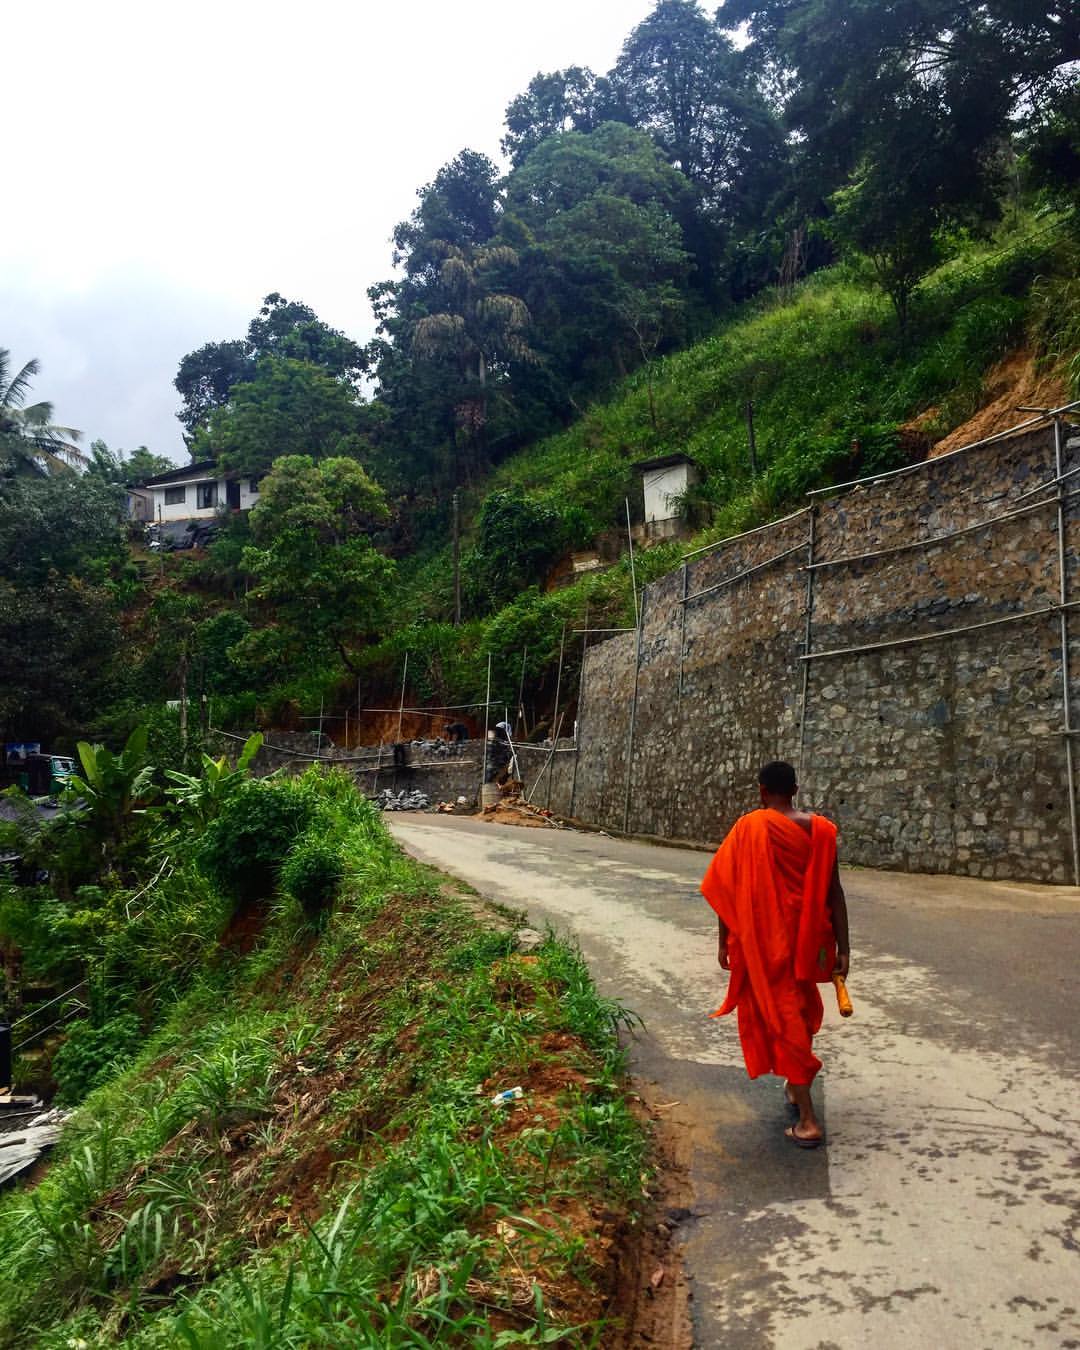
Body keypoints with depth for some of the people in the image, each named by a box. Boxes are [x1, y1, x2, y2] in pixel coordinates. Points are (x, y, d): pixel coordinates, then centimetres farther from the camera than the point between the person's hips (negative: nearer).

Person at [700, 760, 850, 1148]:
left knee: (781, 1017, 3)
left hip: (765, 940, -4)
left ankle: (808, 1121, 0)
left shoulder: (749, 827, -11)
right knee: (800, 1007, 24)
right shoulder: (819, 829, -2)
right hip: (806, 940, 4)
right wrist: (843, 946, 2)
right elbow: (834, 892, -3)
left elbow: (729, 890, -10)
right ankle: (796, 1085, 41)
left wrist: (725, 941, 0)